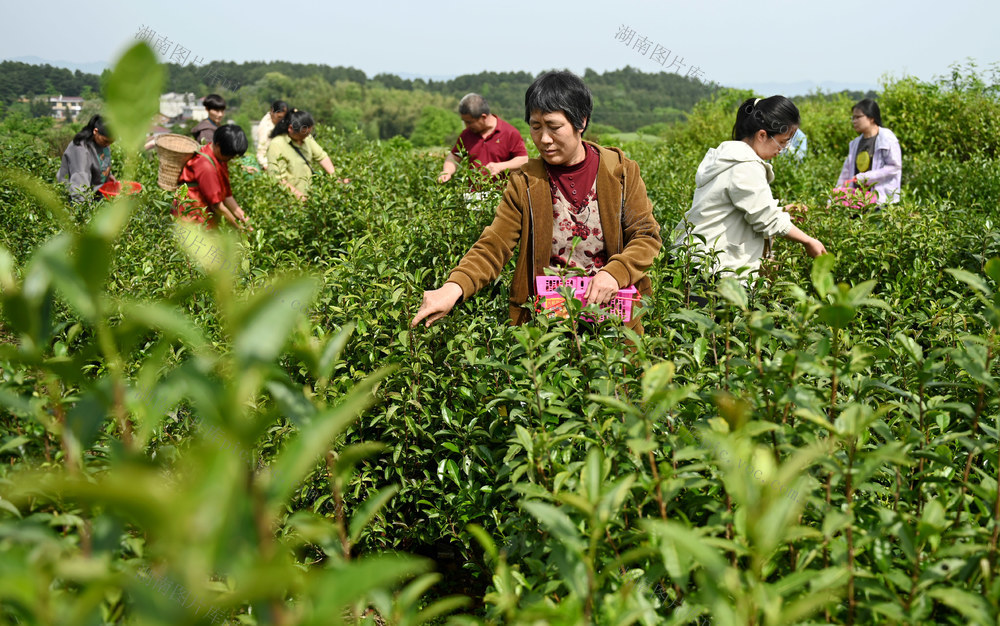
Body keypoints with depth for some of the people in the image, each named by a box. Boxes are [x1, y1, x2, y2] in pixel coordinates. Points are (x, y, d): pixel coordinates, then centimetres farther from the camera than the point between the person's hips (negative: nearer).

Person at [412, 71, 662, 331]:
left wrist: (614, 273, -19)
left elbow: (647, 236, 2)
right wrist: (454, 288, -23)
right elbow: (493, 247, -4)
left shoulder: (620, 172, 2)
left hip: (614, 314, 1)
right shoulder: (525, 182, 2)